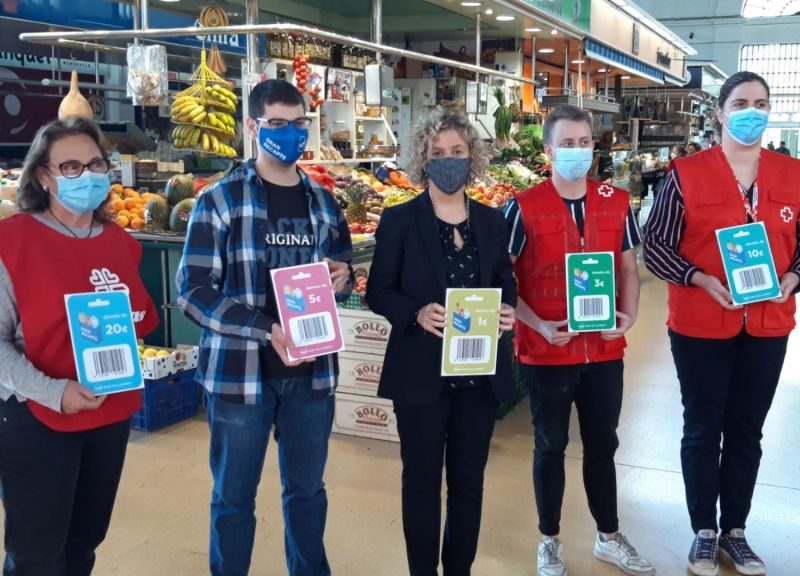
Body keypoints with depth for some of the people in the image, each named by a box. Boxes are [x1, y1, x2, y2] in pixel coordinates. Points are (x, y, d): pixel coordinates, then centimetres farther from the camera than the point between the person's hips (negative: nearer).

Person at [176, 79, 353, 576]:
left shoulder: (324, 203, 9)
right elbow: (194, 290, -11)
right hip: (239, 370, -4)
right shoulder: (220, 200, -6)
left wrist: (343, 278, -7)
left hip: (312, 371, 4)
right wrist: (267, 330, -23)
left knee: (308, 488, 17)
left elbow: (344, 275, 18)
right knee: (234, 496, 9)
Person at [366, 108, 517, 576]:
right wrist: (417, 313, -23)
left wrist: (508, 309, -10)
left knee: (469, 480, 13)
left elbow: (507, 283, 13)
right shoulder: (399, 220, -4)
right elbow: (379, 293, -5)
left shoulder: (492, 220, 7)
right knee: (422, 480, 7)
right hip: (421, 371, -3)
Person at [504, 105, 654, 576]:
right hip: (547, 353, -3)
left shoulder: (617, 203, 3)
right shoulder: (524, 208, -9)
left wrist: (630, 315, -7)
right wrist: (539, 326, -17)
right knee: (551, 446, 12)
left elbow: (628, 268, 10)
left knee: (603, 444, 17)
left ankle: (610, 537, 35)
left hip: (605, 350, 3)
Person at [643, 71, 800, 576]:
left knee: (746, 431, 14)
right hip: (701, 326, -3)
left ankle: (735, 530, 31)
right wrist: (701, 280, -19)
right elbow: (656, 244, -6)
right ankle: (704, 532, 26)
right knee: (702, 431, 9)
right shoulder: (687, 174, -8)